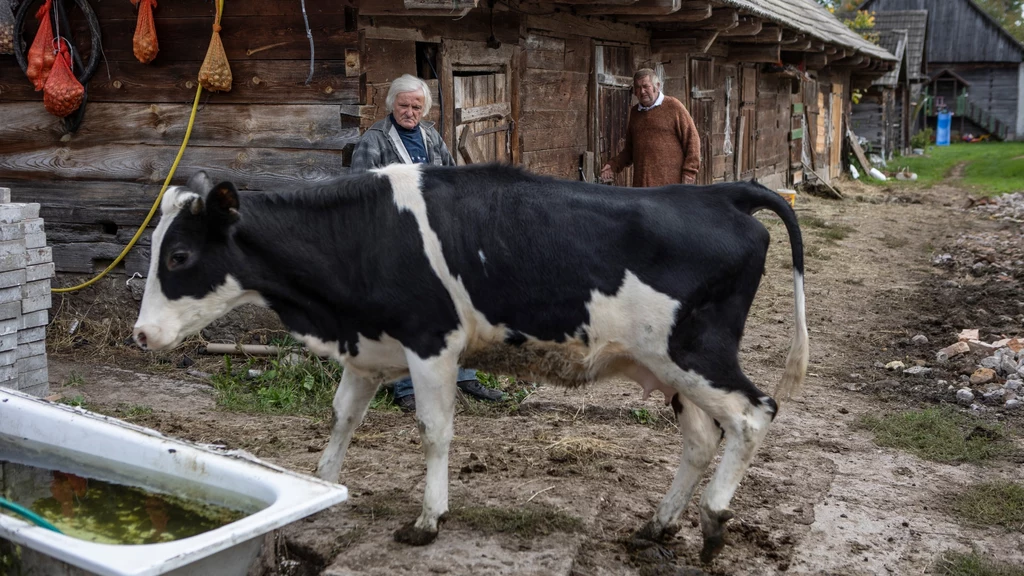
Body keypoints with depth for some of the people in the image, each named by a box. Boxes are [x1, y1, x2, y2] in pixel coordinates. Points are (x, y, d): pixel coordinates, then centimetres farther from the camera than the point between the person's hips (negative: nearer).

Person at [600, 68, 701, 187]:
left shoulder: (673, 106, 1)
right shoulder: (635, 112, 18)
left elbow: (692, 140, -1)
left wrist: (689, 172, -8)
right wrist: (614, 165, 11)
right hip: (641, 182, 5)